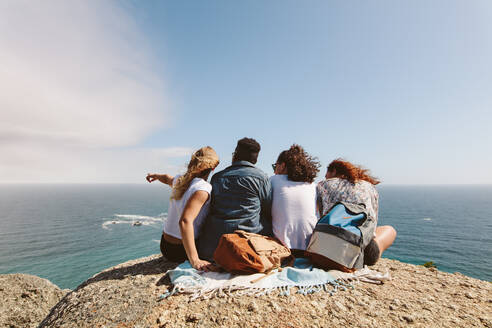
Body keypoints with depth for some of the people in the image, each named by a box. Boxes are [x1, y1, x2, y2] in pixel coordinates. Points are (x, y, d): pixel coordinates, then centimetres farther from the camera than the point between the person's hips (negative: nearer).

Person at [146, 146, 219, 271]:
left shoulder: (180, 180, -3)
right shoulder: (204, 188, -27)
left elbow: (167, 178, 22)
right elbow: (185, 221, -37)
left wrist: (155, 175, 46)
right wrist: (194, 260, -39)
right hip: (180, 251, -7)